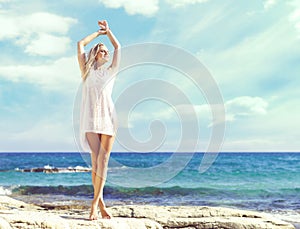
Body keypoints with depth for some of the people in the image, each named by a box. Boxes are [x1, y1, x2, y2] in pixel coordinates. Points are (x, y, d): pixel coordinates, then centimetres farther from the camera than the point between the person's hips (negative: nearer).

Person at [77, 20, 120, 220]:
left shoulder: (111, 71, 19)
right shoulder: (87, 71, 16)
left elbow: (118, 47, 23)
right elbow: (80, 45, 15)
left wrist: (108, 30, 31)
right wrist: (98, 33, 24)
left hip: (108, 117, 2)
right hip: (91, 118, -2)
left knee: (103, 159, -7)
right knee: (96, 159, -12)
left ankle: (95, 203, -8)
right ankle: (100, 202, -12)